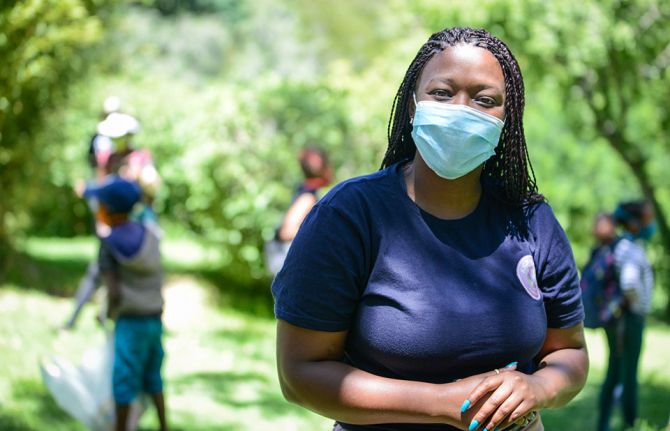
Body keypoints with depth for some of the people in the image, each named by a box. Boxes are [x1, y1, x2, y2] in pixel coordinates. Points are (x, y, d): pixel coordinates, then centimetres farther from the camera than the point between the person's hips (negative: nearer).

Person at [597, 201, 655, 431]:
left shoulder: (629, 246, 10)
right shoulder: (631, 250, -19)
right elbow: (629, 283, -36)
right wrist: (635, 302, -17)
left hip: (617, 319, 9)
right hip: (629, 319, -9)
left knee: (614, 375, 13)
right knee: (629, 376, 1)